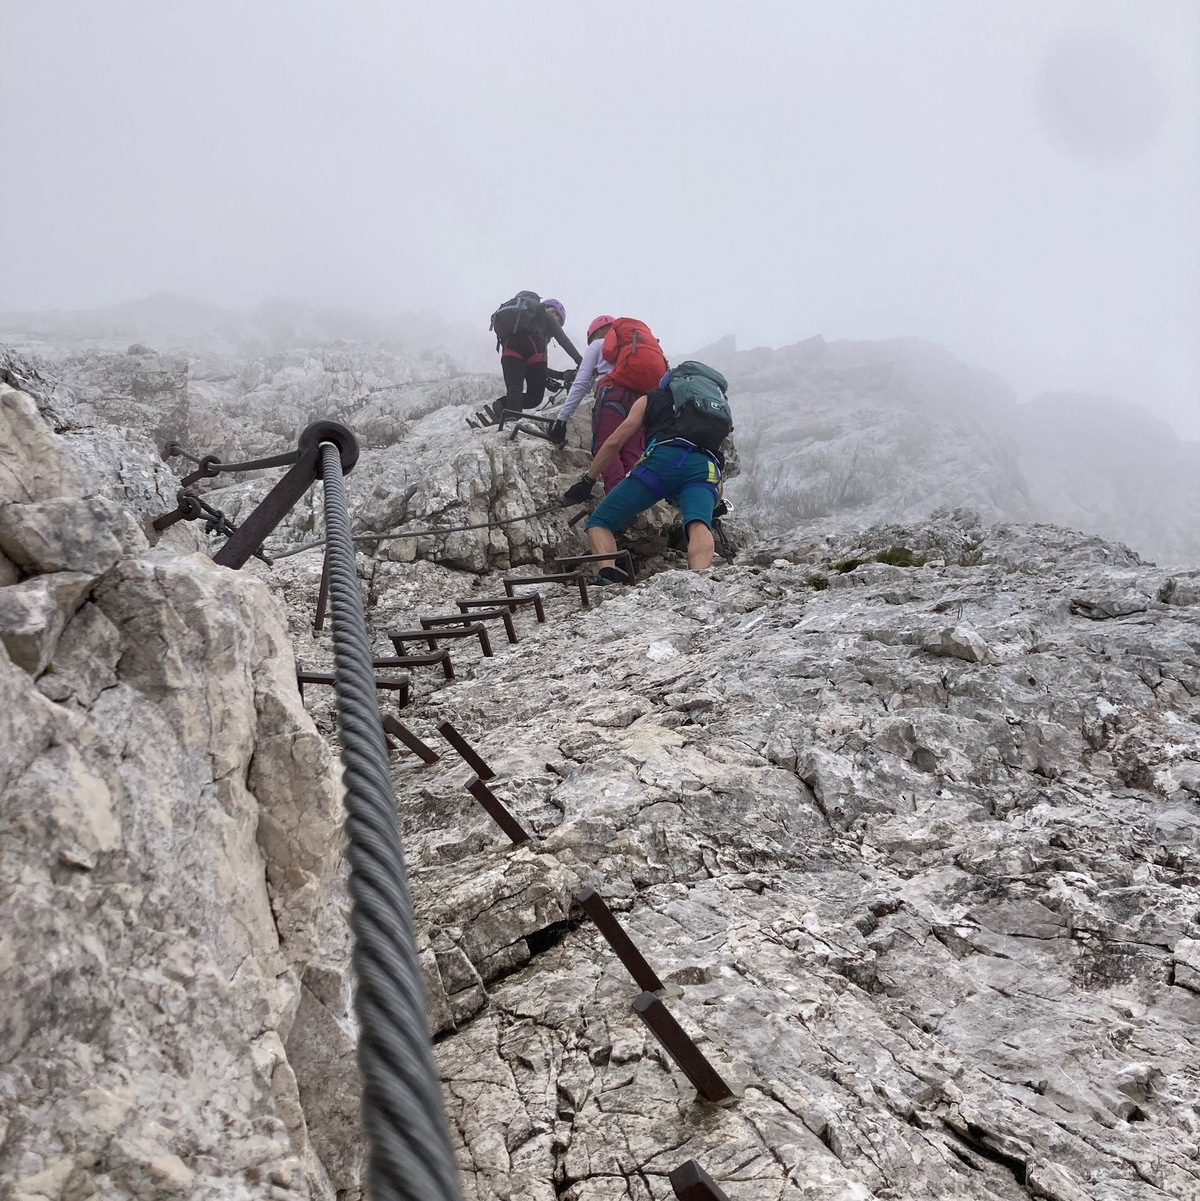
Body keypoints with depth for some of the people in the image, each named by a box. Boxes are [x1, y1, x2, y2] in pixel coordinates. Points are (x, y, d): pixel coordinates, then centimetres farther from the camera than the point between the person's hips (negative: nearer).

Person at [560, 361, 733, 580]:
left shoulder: (651, 398, 30)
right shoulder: (719, 399, 41)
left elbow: (614, 443, 22)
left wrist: (587, 482, 29)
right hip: (707, 468, 3)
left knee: (599, 522, 3)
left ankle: (610, 578, -26)